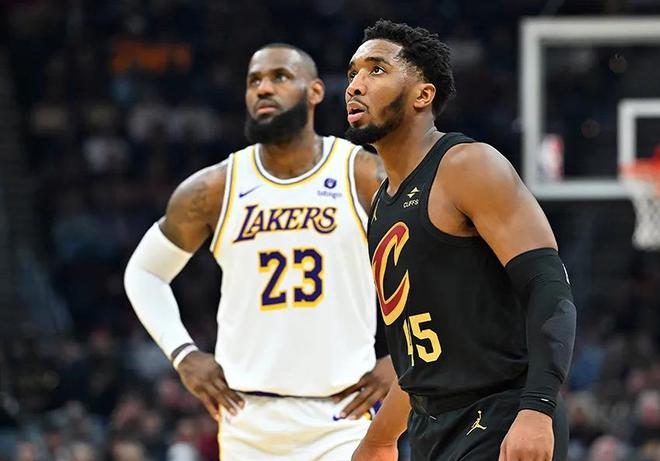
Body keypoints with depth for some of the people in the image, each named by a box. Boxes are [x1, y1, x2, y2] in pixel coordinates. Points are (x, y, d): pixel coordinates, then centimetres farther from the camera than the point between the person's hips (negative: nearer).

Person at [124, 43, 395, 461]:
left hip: (343, 417, -2)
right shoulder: (214, 190, 3)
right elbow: (144, 273, 16)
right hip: (248, 421, 2)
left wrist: (402, 359, -3)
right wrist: (183, 355, 4)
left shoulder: (364, 178, -3)